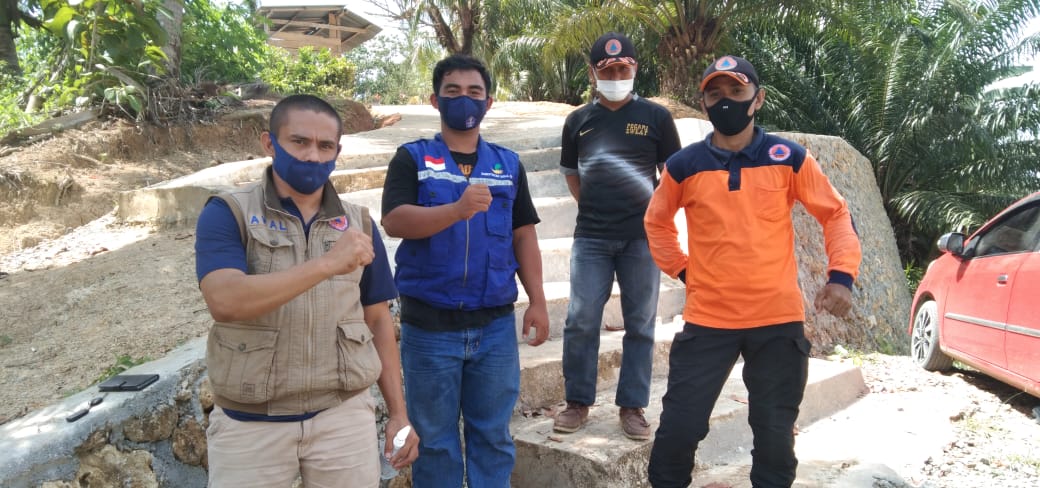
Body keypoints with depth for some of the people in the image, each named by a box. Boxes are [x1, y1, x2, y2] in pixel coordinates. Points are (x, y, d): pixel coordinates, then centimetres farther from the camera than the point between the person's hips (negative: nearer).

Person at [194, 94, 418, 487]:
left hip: (345, 416, 3)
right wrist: (328, 264, -28)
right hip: (249, 423, -2)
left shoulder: (359, 223, 4)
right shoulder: (227, 214, -6)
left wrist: (398, 412, 7)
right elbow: (226, 302, -23)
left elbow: (378, 322, 9)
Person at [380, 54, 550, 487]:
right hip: (429, 325, -2)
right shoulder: (412, 158, 0)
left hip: (495, 325, 3)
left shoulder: (508, 164, 9)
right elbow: (394, 221, -15)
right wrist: (457, 210, -30)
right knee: (433, 438, 11)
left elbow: (524, 235, 10)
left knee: (493, 435, 13)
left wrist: (537, 301, 2)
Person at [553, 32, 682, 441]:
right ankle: (578, 402, 12)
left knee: (640, 325, 4)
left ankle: (632, 406, 15)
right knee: (580, 321, -2)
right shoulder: (578, 120, 9)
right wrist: (594, 207, 12)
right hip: (591, 238, 1)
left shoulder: (655, 116, 3)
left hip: (642, 237, -1)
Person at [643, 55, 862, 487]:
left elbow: (836, 214, 7)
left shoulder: (789, 158, -1)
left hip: (779, 319, 0)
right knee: (678, 429, 1)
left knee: (775, 435, 12)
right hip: (707, 320, 0)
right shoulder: (683, 165, 0)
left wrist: (841, 276, -6)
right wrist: (682, 270, 5)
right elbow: (657, 222, 16)